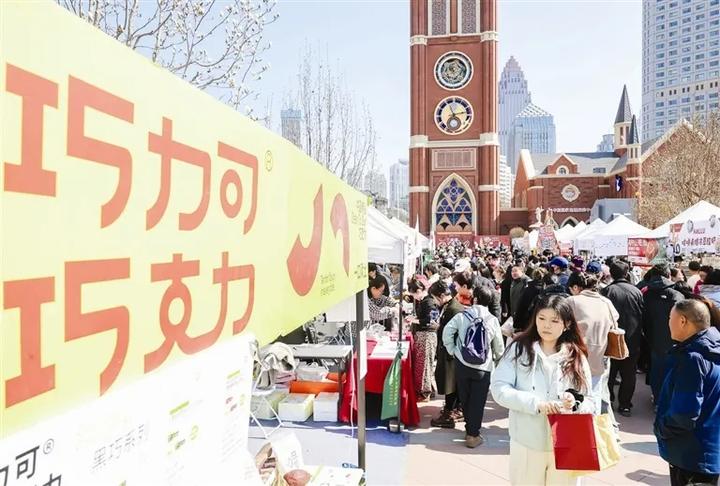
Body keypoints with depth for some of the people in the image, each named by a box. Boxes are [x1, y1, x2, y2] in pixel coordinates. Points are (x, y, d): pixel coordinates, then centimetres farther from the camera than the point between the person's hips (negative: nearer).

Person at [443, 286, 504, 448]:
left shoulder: (462, 315, -6)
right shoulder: (492, 320, -5)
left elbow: (447, 332, -9)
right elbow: (499, 346, 4)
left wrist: (452, 351, 4)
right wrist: (496, 359, 23)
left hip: (462, 364, 1)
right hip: (483, 367, -1)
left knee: (465, 398, 17)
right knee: (478, 401, 6)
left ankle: (470, 429, 30)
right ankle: (473, 435, 10)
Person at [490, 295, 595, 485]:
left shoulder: (577, 357, 1)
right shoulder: (519, 349, -5)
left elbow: (590, 402, 3)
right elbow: (499, 389, -12)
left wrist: (575, 403, -18)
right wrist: (536, 403, -23)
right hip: (527, 444, -1)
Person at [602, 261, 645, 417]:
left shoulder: (608, 290, -11)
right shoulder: (636, 291, -4)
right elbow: (642, 315, 1)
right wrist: (639, 334, 13)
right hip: (633, 340, 1)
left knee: (610, 372, 14)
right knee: (629, 374, 11)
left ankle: (607, 400, 19)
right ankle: (625, 405, 14)